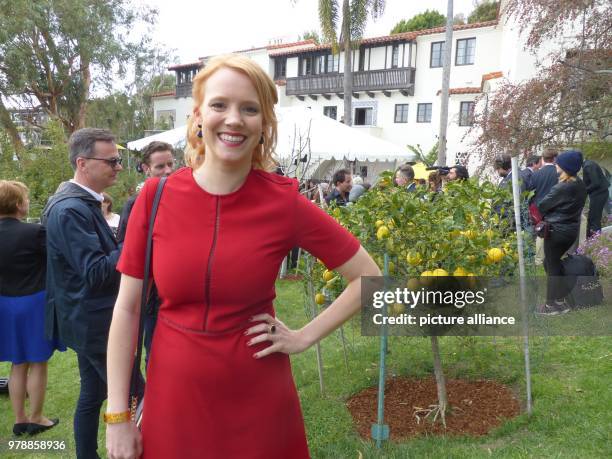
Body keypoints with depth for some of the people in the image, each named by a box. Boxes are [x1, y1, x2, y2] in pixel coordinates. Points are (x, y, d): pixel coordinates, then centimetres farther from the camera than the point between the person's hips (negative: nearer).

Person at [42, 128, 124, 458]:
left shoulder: (79, 201, 10)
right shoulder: (71, 210, -23)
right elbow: (96, 272, -26)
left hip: (90, 319, 10)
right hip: (94, 323, -10)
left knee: (92, 394, 19)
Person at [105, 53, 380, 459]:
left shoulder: (285, 203, -12)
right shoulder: (156, 196, -8)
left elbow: (369, 278, -2)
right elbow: (127, 308, -3)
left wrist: (304, 337, -7)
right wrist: (118, 415, -2)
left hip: (258, 402, -1)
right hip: (172, 399, 2)